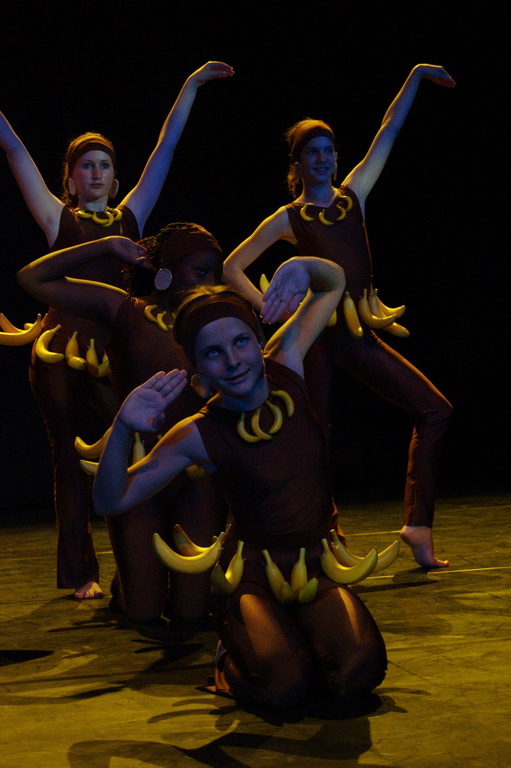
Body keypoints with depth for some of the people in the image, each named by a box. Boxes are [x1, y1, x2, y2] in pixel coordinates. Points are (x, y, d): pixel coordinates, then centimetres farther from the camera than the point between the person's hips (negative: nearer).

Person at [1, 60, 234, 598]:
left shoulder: (129, 218, 14)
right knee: (70, 459, 5)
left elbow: (165, 149, 16)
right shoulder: (58, 218, 10)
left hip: (114, 346, 1)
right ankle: (78, 573, 12)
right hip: (60, 349, -1)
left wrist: (191, 86, 18)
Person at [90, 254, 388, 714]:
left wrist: (301, 267, -16)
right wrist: (124, 428, -32)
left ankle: (296, 638, 9)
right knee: (283, 686, -30)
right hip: (251, 572, -2)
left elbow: (334, 282, 8)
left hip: (316, 564, 3)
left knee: (358, 674, -26)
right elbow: (112, 502, -15)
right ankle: (238, 654, 6)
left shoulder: (285, 367, -5)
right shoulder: (199, 436, -13)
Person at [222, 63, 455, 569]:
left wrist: (415, 77, 9)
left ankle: (418, 528, -5)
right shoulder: (287, 219, 3)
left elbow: (388, 133, 11)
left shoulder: (353, 195, 12)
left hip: (359, 332, 4)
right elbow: (232, 268, 5)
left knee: (434, 410, -6)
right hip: (316, 330, -4)